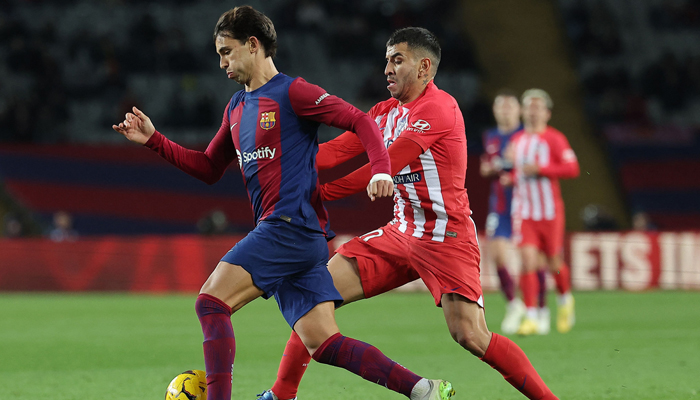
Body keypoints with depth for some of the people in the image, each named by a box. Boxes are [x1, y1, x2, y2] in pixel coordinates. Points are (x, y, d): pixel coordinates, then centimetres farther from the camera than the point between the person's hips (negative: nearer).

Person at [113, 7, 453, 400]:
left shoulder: (292, 92, -5)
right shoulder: (236, 108, 21)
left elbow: (361, 122, -8)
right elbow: (209, 168, 29)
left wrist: (380, 171, -23)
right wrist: (153, 140, 20)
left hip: (292, 225, -8)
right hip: (276, 232, 8)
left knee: (211, 302, -16)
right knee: (323, 343, 0)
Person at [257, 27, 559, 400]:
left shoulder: (438, 108, -16)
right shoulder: (386, 111, 12)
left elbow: (383, 167, -20)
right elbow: (338, 150, 3)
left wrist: (316, 194, -18)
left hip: (446, 237, -8)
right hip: (401, 231, 8)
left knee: (470, 335, -21)